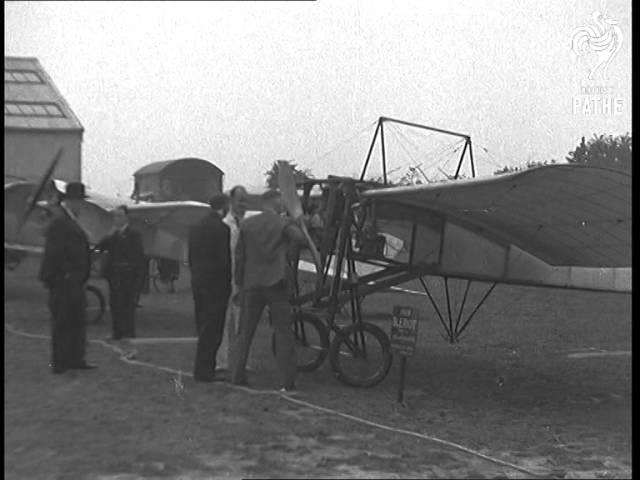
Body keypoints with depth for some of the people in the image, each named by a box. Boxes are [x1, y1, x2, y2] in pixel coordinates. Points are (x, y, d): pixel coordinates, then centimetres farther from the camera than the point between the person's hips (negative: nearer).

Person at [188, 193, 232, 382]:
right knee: (212, 329, -2)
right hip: (216, 283, -8)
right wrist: (229, 282, -3)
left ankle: (204, 368, 20)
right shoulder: (222, 228, -14)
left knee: (203, 328, 15)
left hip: (197, 282, 8)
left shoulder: (195, 227, 10)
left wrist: (196, 276, 17)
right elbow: (225, 259, -15)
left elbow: (191, 258, 12)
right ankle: (203, 371, 0)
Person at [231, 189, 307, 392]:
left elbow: (239, 256, 8)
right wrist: (298, 224, 0)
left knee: (245, 332, 14)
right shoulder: (284, 223, -3)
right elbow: (302, 240, -19)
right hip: (276, 283, -3)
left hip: (251, 283, 3)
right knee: (284, 333, 2)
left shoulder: (246, 225, 7)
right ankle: (288, 382, 0)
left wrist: (239, 283, 15)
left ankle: (237, 376, 16)